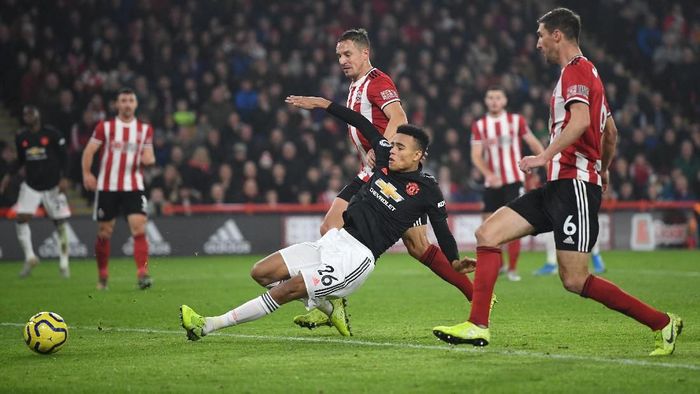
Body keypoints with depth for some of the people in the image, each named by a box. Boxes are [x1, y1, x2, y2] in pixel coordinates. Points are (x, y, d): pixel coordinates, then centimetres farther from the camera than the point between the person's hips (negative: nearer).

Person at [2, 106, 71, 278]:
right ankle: (29, 257, 1)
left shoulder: (52, 134, -6)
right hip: (31, 185, 3)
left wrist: (64, 178, -13)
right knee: (21, 219, -11)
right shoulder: (20, 137, 5)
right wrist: (9, 176, 5)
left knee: (60, 223, 0)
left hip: (52, 184, -3)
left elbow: (64, 157, -4)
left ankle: (64, 263, 9)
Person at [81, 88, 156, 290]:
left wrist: (149, 158, -10)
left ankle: (143, 274, -20)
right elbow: (89, 150, -1)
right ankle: (102, 276, 22)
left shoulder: (145, 129, 8)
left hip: (133, 188, 0)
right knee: (104, 233, 6)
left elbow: (148, 155, 15)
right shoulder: (105, 127, 2)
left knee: (139, 229, -16)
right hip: (107, 187, 0)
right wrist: (86, 174, -14)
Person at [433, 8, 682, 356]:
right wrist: (603, 171, 43)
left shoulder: (576, 71, -9)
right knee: (488, 233, 2)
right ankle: (477, 327, 0)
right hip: (560, 185, 10)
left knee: (575, 281, -13)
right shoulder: (585, 72, 22)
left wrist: (546, 156, -28)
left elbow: (581, 120, -27)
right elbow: (610, 133, 30)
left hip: (575, 184, -10)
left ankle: (663, 323, -3)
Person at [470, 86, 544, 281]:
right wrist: (488, 174, -20)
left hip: (514, 180, -2)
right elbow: (476, 156, -3)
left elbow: (534, 144, 7)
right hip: (492, 183, 2)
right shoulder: (479, 125, 4)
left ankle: (512, 268, -1)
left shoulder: (516, 120, 2)